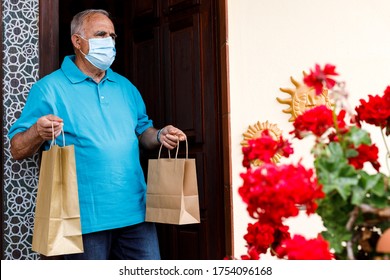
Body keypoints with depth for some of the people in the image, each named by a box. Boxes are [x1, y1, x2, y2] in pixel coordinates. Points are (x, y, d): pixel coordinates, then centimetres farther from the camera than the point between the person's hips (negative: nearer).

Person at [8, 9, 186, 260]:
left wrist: (159, 136, 0)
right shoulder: (50, 88, -3)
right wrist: (38, 133, -28)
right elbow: (17, 150, -6)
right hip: (85, 218, -5)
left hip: (135, 211, 5)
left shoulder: (125, 86, 15)